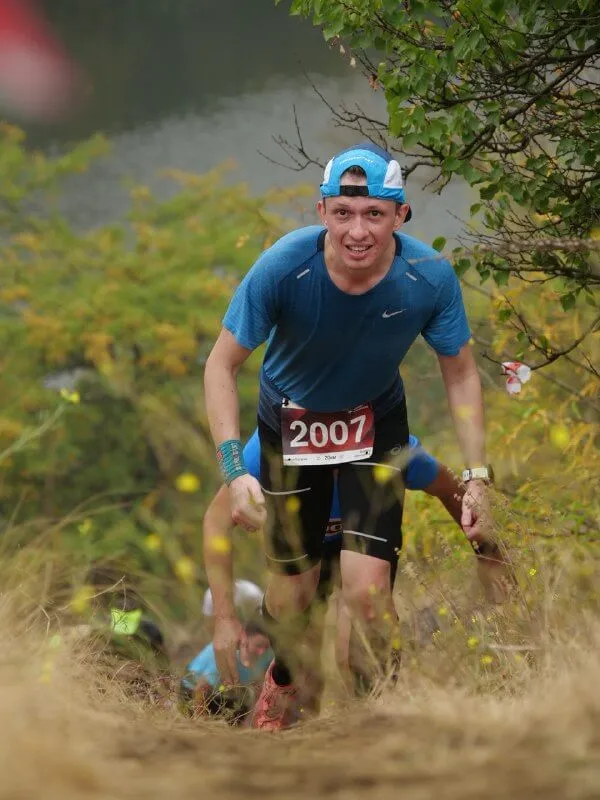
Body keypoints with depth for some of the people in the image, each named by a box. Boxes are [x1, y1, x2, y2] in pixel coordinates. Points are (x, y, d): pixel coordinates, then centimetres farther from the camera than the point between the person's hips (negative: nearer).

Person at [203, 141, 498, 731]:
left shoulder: (430, 278, -26)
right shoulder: (283, 268, -31)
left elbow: (460, 374, -8)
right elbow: (221, 365, -20)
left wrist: (477, 477, -13)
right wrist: (234, 472, -31)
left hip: (375, 423, 0)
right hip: (292, 420, 0)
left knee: (366, 590, -15)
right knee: (292, 592, 4)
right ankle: (285, 676, 41)